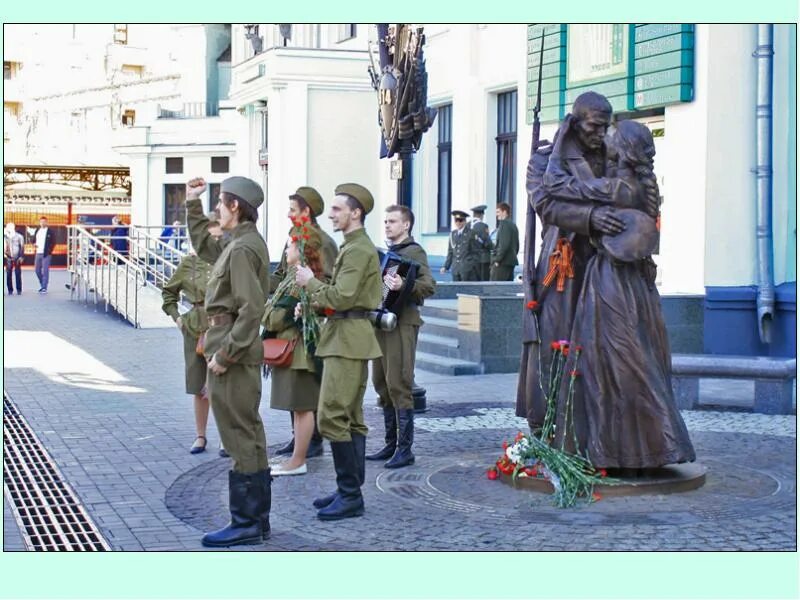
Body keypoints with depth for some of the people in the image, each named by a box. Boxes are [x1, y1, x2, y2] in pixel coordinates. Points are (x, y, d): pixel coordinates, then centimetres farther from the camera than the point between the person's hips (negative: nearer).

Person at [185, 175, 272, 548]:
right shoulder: (242, 243, 13)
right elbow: (202, 245, 32)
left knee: (240, 439, -5)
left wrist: (223, 356, -22)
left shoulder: (241, 249, -17)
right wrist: (192, 205, 28)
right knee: (250, 437, 14)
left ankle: (246, 524, 0)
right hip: (240, 354, 11)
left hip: (232, 357, -11)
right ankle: (258, 518, 22)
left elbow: (251, 309, -24)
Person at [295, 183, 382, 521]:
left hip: (348, 338, -11)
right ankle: (350, 490, 18)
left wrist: (311, 283, -9)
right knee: (351, 417, 12)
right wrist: (315, 301, 8)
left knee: (332, 416, -11)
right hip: (349, 337, 11)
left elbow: (342, 297, -22)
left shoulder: (358, 249, -15)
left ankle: (350, 495, -8)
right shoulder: (355, 246, 18)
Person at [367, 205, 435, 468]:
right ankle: (390, 444, 18)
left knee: (398, 384, -10)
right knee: (382, 384, 10)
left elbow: (429, 286, -19)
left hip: (402, 324, -8)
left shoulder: (414, 252, -5)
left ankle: (405, 449, -6)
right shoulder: (386, 253, 18)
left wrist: (404, 285, -33)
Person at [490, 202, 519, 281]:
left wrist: (497, 260, -15)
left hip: (502, 263, -10)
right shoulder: (513, 225, 19)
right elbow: (517, 246, 22)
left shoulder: (504, 223, -10)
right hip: (511, 262, 10)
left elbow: (504, 244, -19)